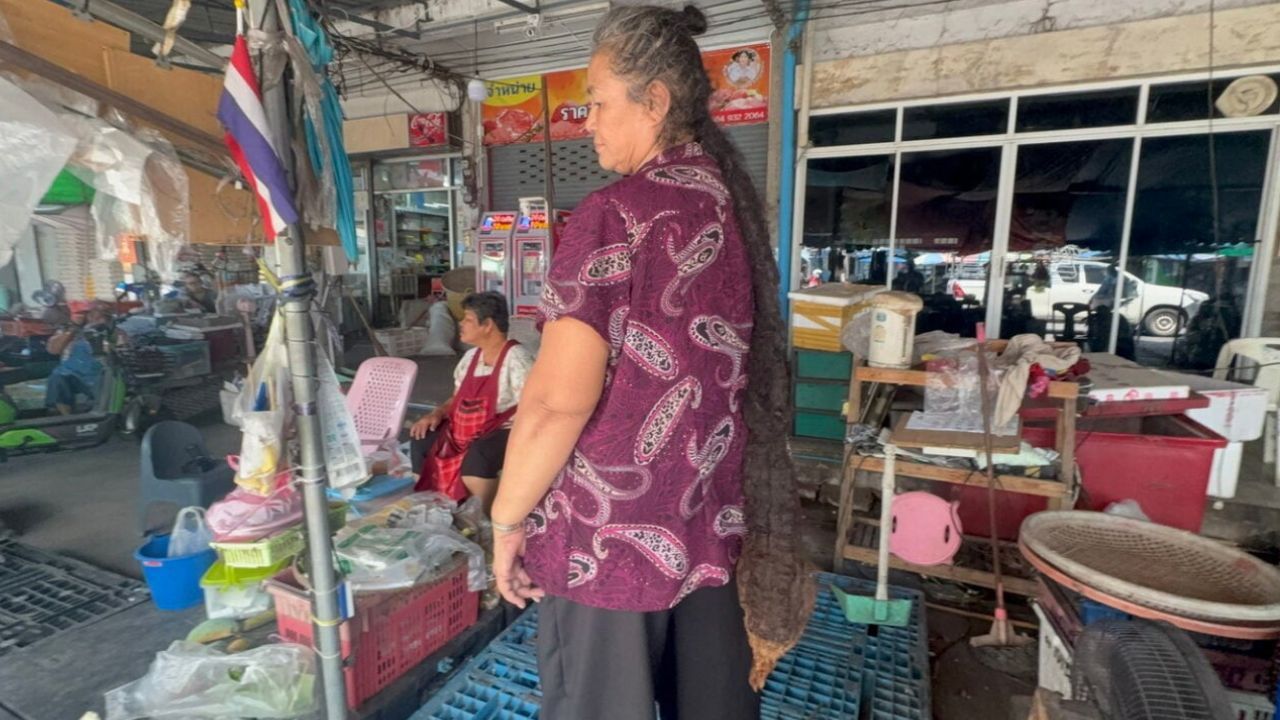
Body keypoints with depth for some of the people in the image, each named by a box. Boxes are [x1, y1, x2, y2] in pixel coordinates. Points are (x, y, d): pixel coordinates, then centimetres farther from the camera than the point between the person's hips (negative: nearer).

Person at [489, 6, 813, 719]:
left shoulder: (617, 213, -16)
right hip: (718, 520, 7)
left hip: (613, 533, -7)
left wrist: (507, 519, -6)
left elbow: (558, 401, -22)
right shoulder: (736, 206, 7)